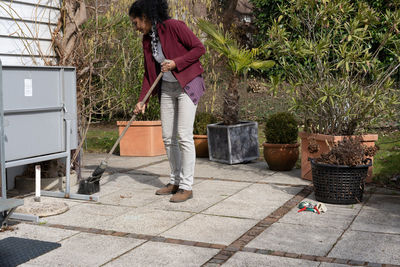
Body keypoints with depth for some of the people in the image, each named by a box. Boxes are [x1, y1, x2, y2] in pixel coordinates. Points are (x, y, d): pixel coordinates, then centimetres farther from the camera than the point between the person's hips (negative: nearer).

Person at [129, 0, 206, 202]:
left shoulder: (173, 26, -14)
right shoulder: (147, 39, 8)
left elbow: (199, 48, -14)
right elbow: (149, 72, 12)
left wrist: (176, 63, -21)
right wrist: (142, 100, 5)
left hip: (187, 85, -8)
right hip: (167, 88, 8)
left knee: (184, 136, -10)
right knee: (168, 137, 8)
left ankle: (186, 187, -3)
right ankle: (175, 182, 20)